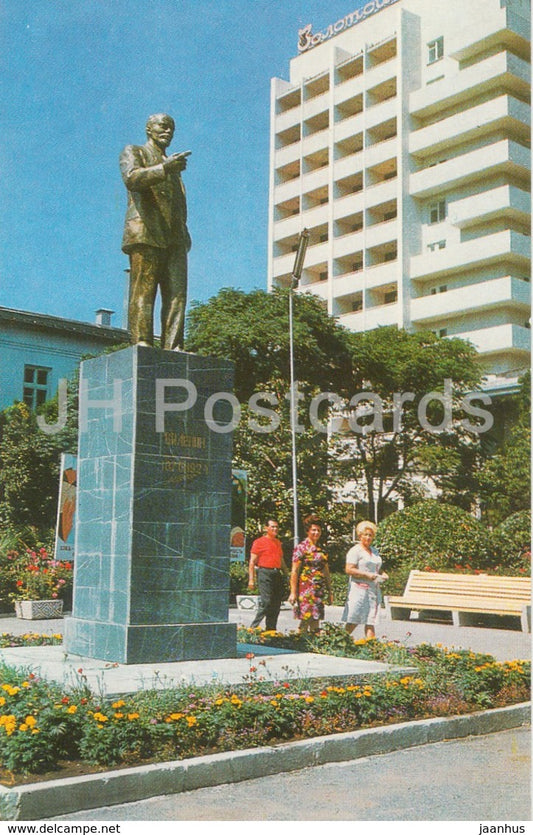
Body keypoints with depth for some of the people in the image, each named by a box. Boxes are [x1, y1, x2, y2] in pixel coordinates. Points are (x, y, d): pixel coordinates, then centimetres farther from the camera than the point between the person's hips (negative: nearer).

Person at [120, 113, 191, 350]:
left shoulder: (172, 164, 32)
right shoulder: (133, 152, 13)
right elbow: (132, 179, -10)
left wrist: (184, 236, 16)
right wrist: (165, 168, -22)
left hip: (174, 236, 6)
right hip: (146, 232, -6)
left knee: (176, 292, -6)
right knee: (143, 289, -12)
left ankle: (172, 346, -10)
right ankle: (141, 342, -17)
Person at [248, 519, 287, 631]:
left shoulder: (278, 542, 20)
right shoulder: (259, 542, 0)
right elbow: (252, 562, -4)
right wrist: (251, 579, -11)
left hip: (277, 574, 7)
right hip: (265, 573, -7)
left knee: (276, 604, 5)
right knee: (266, 602, -15)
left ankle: (271, 629, 12)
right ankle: (253, 627, -8)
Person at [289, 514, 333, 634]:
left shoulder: (321, 550, 15)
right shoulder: (301, 548, -3)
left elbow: (326, 572, 20)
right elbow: (294, 571, -6)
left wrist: (329, 592, 17)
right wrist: (293, 592, -11)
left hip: (319, 590, 6)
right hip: (306, 588, -6)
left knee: (316, 620, 4)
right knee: (306, 619, -8)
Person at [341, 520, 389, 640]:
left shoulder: (374, 551, 19)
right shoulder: (355, 551, -4)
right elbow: (349, 569, -13)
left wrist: (383, 574, 8)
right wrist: (367, 575, -18)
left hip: (374, 589, 7)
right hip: (359, 588, -7)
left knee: (371, 620, 2)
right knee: (353, 621, -6)